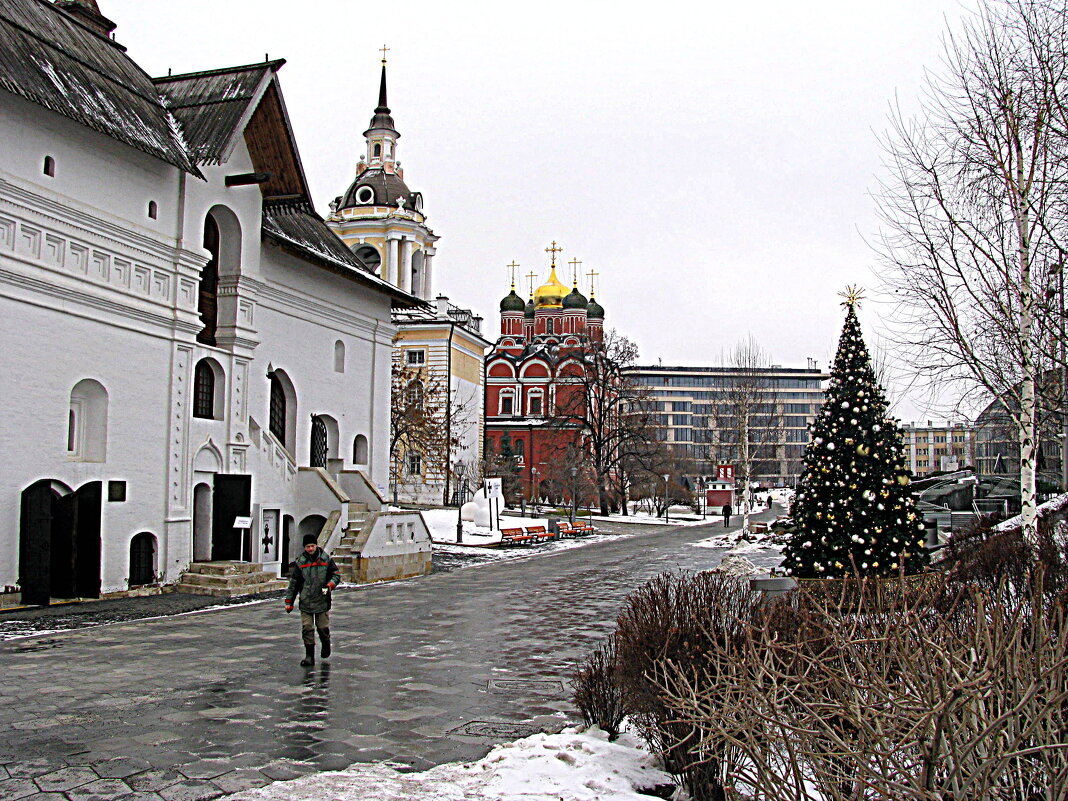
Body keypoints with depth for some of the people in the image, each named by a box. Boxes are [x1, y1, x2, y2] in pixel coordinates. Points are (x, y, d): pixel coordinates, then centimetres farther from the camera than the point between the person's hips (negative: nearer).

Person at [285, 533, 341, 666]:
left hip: (322, 601, -1)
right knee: (307, 629, -3)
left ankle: (326, 645, 35)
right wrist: (289, 602, 4)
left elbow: (336, 574, 7)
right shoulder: (300, 562, 2)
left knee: (323, 627, 5)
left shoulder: (326, 559, 1)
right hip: (305, 602, 1)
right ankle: (309, 656, 4)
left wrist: (330, 584, -14)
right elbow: (293, 583, 6)